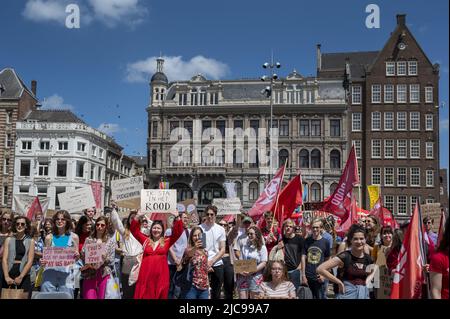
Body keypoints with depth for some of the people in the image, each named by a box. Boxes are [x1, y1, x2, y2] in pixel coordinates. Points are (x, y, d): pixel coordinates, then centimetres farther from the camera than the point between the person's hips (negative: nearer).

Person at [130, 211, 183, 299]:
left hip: (161, 275, -1)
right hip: (146, 275, 1)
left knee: (160, 296, 8)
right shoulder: (145, 240, 9)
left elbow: (178, 232, -1)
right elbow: (134, 230, 9)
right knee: (144, 296, 3)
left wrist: (177, 218, -10)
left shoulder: (167, 241, 5)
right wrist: (137, 216, -1)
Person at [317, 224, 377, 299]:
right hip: (347, 294, -5)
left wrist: (368, 280, 7)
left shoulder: (368, 258, 3)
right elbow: (320, 269, -19)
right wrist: (340, 282, -14)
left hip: (364, 294, 5)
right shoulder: (345, 256, -13)